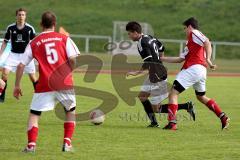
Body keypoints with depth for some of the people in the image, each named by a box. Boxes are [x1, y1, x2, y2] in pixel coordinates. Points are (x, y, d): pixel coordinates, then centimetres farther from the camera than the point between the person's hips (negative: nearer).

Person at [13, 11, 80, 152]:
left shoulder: (34, 43, 7)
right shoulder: (64, 38, 5)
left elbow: (21, 65, 4)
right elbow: (73, 59, -6)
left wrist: (17, 86, 11)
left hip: (45, 86, -1)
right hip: (65, 83, 1)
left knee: (34, 114, 7)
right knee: (71, 111, 23)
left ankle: (31, 144, -10)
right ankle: (67, 143, 15)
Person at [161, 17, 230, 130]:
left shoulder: (194, 33, 3)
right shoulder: (190, 41, 30)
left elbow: (207, 43, -16)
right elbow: (180, 59, 30)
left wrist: (208, 59, -27)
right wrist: (162, 59, 32)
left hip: (193, 69, -10)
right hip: (202, 70, 10)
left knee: (173, 93, -9)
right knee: (201, 96, 26)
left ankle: (172, 123, -19)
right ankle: (223, 117, 20)